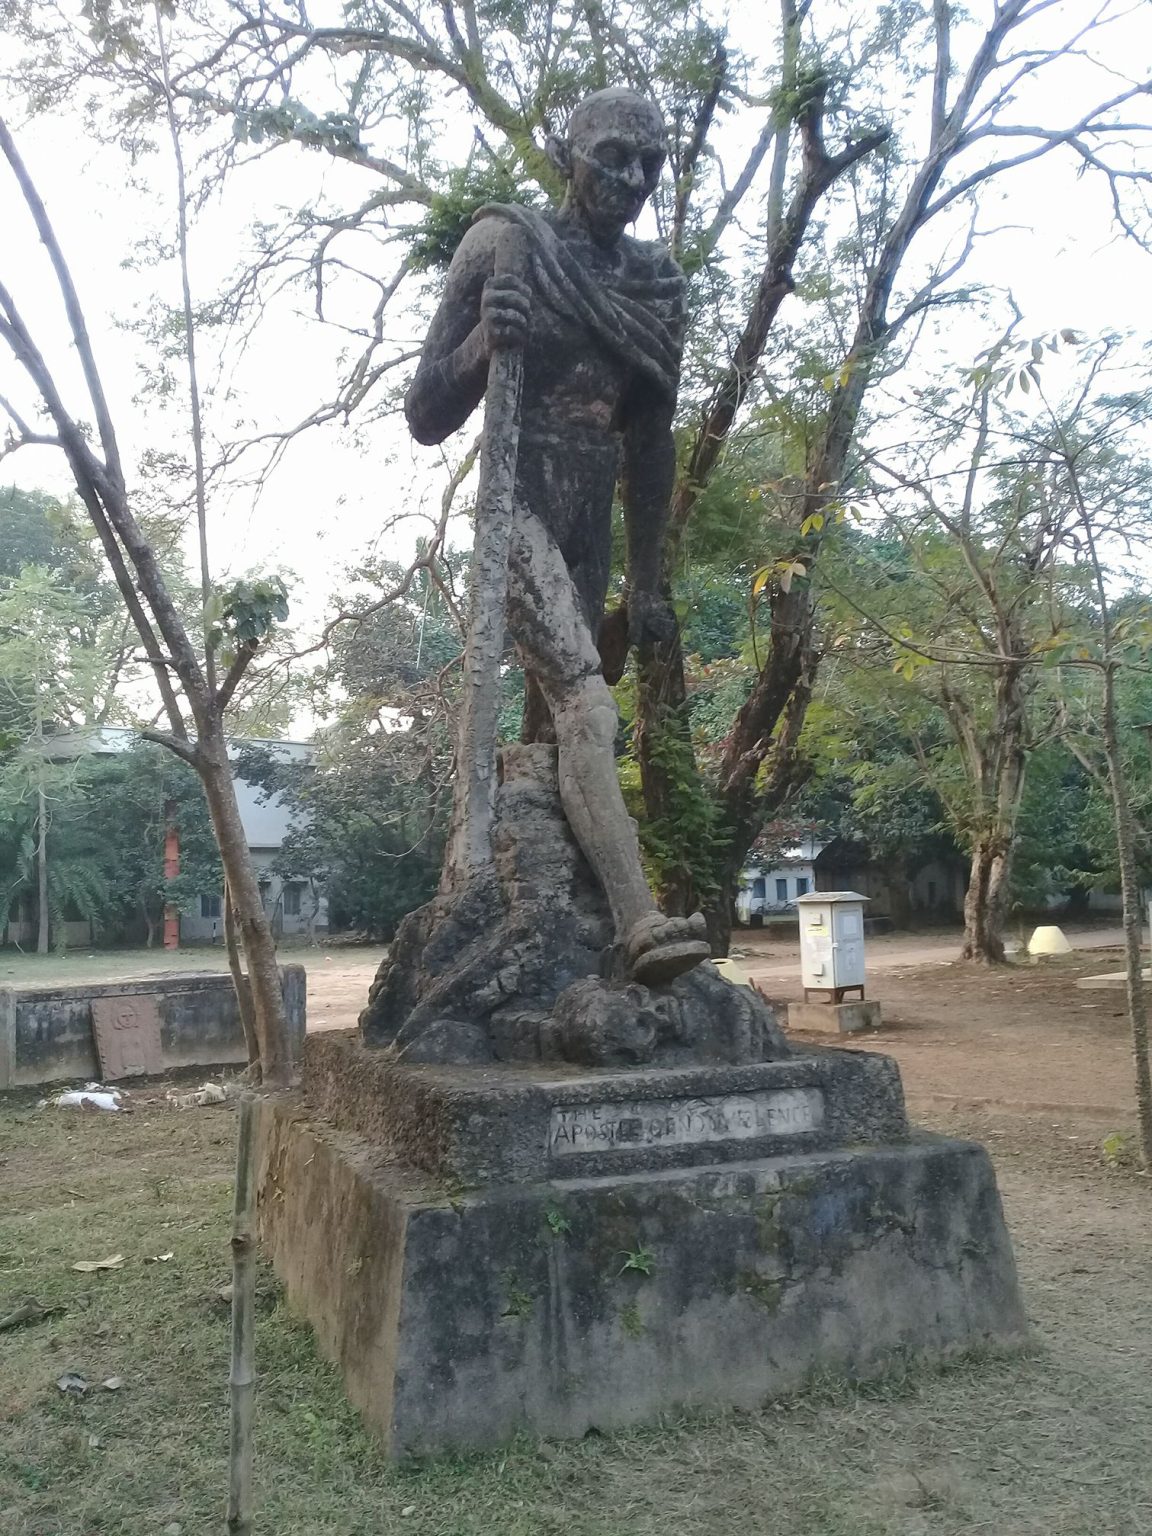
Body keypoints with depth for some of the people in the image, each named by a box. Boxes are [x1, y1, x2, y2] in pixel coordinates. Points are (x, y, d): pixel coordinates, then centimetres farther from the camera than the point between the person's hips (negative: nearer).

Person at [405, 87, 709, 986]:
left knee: (556, 711, 8)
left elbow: (651, 441, 19)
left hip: (592, 519, 6)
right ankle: (639, 919, -33)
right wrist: (479, 344, -24)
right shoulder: (506, 246, -3)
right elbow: (426, 418, -4)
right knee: (585, 699, -24)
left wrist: (647, 580, 18)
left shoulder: (660, 284, 13)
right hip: (515, 502, -6)